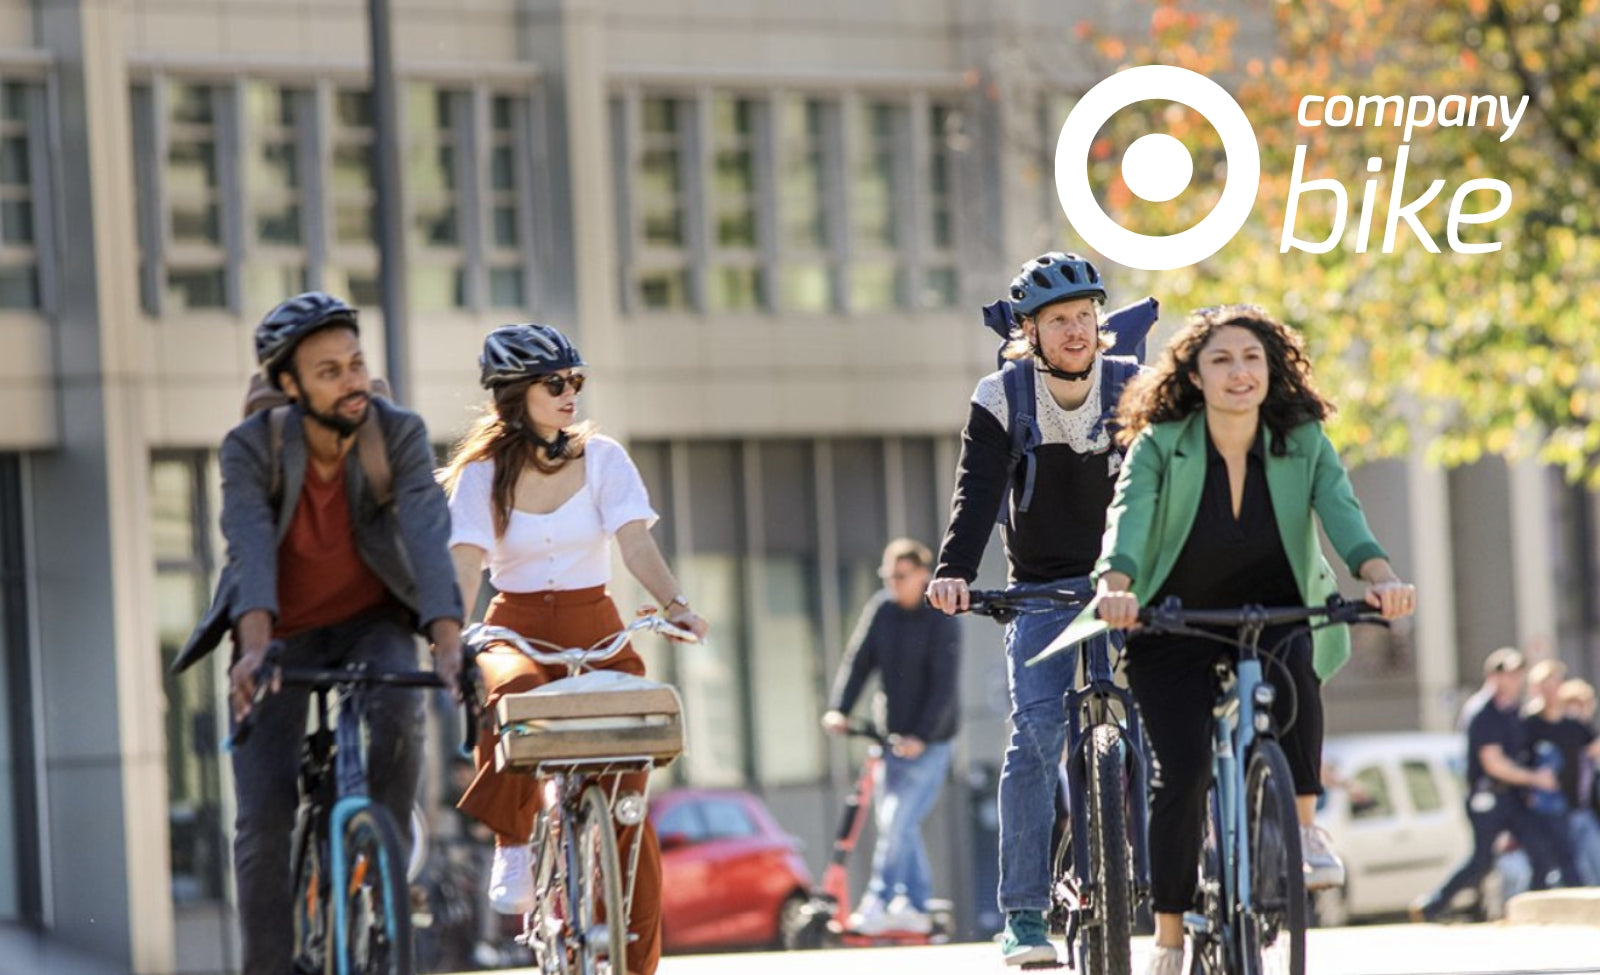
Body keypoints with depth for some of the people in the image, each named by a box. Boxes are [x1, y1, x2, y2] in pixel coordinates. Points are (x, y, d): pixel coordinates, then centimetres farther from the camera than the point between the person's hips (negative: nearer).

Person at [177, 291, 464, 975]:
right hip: (281, 636, 0)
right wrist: (255, 648, -53)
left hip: (371, 624, 0)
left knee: (397, 714, -33)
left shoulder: (400, 436, -19)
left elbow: (428, 538, -31)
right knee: (264, 818, -11)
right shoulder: (249, 450, -20)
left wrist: (449, 644, -47)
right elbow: (250, 549, -34)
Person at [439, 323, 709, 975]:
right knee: (518, 692, -40)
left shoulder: (603, 458, -1)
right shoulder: (483, 473, -3)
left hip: (596, 632, 1)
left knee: (626, 801, -7)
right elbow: (465, 563, -14)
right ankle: (513, 843, -22)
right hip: (516, 632, -1)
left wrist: (674, 603, -31)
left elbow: (635, 541, -13)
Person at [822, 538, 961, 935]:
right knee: (895, 823, 7)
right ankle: (914, 907, 15)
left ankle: (878, 903, -12)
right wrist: (838, 709, -13)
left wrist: (921, 736, -25)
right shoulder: (882, 610, 3)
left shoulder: (941, 620, -13)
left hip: (928, 740, -6)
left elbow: (944, 683, -17)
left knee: (898, 820, -14)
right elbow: (858, 660, 0)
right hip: (892, 735, 6)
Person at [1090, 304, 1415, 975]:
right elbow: (1129, 516, -28)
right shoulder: (1159, 446, -11)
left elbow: (1342, 513, -22)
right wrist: (1116, 585, -50)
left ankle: (1303, 826, -22)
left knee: (1294, 667, -35)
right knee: (1181, 773, -15)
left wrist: (1381, 576, -43)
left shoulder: (1304, 443, -6)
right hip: (1176, 631, -1)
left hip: (1275, 618, 1)